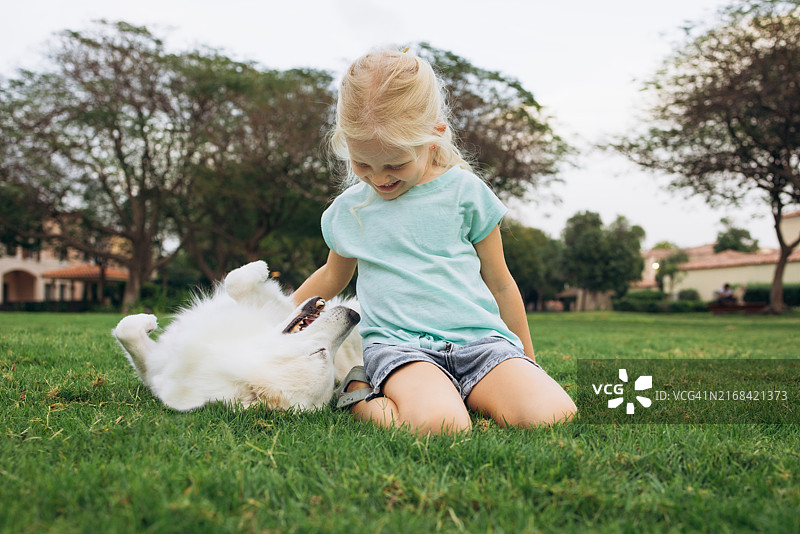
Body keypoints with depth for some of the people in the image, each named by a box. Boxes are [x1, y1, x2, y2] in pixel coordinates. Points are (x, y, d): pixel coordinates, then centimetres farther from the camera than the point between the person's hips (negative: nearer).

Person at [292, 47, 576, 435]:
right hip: (397, 344, 0)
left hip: (480, 338, 1)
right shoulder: (347, 210, 11)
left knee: (555, 416, -26)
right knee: (439, 425, -34)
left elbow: (499, 282, 12)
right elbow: (333, 276, 31)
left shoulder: (464, 190, 4)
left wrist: (527, 360, 19)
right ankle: (360, 394, -6)